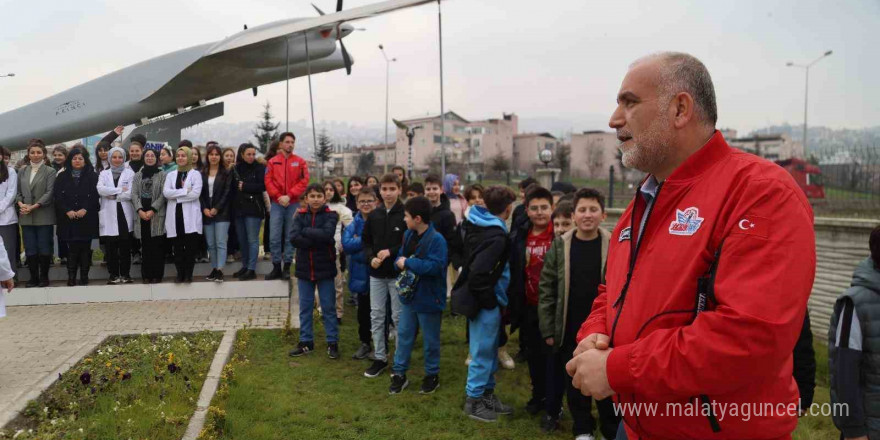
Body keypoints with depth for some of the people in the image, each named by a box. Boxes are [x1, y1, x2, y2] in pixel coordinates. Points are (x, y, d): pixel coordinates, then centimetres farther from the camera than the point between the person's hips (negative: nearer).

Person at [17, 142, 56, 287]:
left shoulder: (50, 171, 0)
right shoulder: (22, 171, 13)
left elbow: (49, 193, -8)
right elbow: (18, 191, 11)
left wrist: (34, 206, -16)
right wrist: (21, 204, -9)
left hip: (43, 216, -4)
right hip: (26, 217, 4)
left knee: (44, 248, 0)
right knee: (30, 249, 5)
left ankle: (44, 277, 11)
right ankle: (34, 277, 14)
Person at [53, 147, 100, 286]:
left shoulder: (92, 176, 6)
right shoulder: (62, 177, 11)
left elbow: (95, 195, -2)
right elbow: (57, 196, 3)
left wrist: (84, 209, -13)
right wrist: (67, 211, -10)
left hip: (87, 218, -1)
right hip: (68, 218, 1)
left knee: (85, 247, 1)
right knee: (72, 248, -1)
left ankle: (84, 277, 7)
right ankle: (71, 277, 3)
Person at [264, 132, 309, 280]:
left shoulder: (300, 162, 5)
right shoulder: (272, 162, 7)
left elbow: (304, 182, -2)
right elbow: (268, 181, 2)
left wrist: (289, 196, -11)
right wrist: (278, 196, -11)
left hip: (293, 204, 0)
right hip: (277, 203, 1)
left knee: (290, 236, 3)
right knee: (274, 237, -2)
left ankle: (287, 267, 10)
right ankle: (276, 267, 7)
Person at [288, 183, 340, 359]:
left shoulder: (330, 215, -5)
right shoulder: (300, 215, 2)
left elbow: (327, 234, -24)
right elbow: (293, 237, -14)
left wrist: (305, 231, -15)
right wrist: (318, 241, -19)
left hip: (325, 268, -3)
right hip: (304, 268, 3)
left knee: (329, 308, 6)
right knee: (305, 307, 12)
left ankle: (332, 343, 16)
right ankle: (306, 342, 23)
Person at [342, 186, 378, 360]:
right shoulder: (354, 223, 1)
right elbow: (346, 244, -12)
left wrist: (358, 242, -17)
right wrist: (367, 241, -20)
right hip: (360, 273, 4)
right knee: (363, 309, 16)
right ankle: (365, 343, 31)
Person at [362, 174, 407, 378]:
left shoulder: (406, 214, -8)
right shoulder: (374, 215, 7)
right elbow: (366, 241, 11)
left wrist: (391, 251, -19)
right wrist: (371, 258, -7)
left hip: (398, 273, -4)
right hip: (377, 273, 5)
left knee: (399, 317, 4)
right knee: (376, 315, 9)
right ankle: (379, 358, 21)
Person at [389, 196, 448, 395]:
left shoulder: (436, 239, -22)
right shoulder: (409, 235, 2)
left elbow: (435, 266, -31)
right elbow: (400, 256, 12)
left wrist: (408, 263, -25)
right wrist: (400, 263, -13)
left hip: (429, 298, -7)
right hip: (410, 295, 7)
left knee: (430, 340, 10)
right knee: (404, 335, 14)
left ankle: (432, 376, 27)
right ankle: (399, 373, 27)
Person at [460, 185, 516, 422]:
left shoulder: (479, 225, 4)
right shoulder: (496, 236, -24)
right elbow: (478, 273, -30)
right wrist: (489, 300, -18)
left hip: (485, 299, 9)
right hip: (486, 303, -9)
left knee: (490, 350, 19)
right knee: (483, 352, 4)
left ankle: (487, 393, 32)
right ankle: (473, 401, 17)